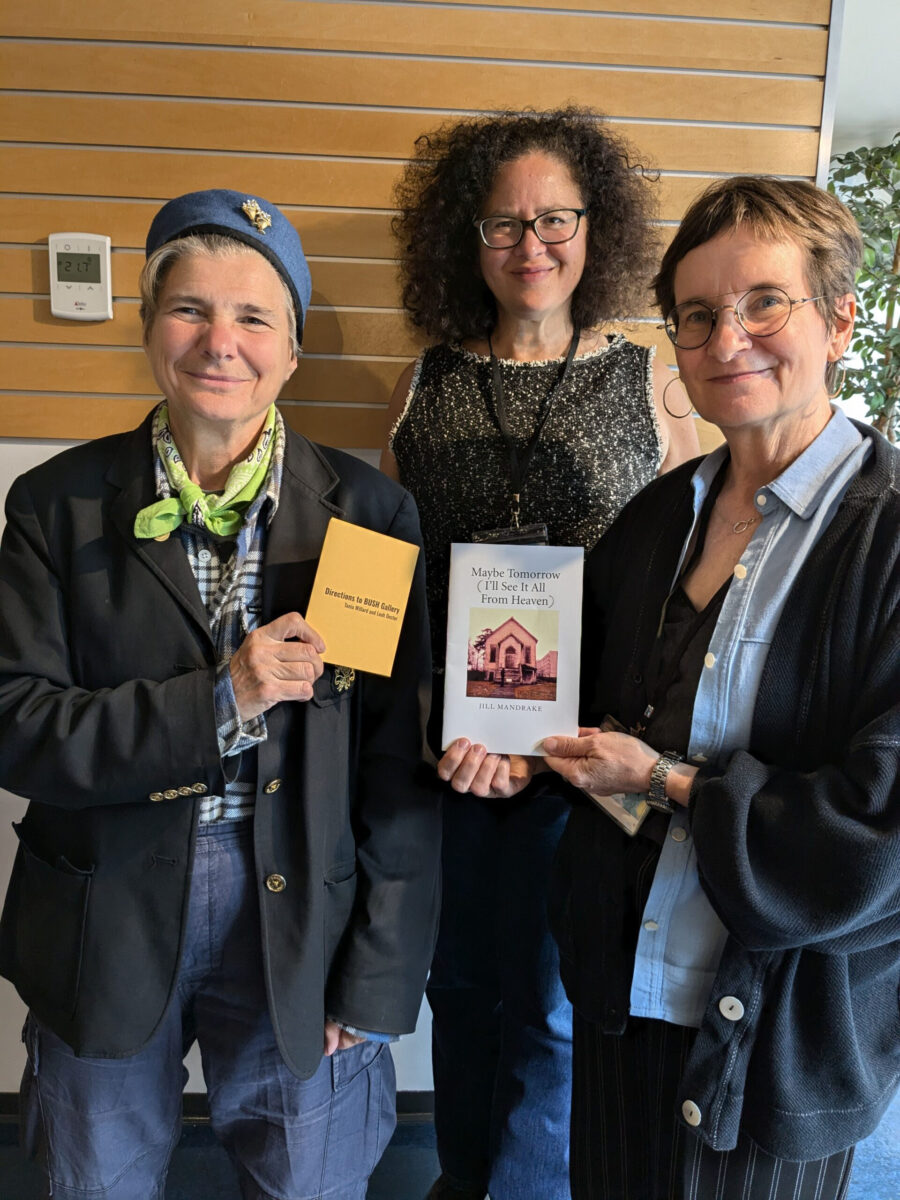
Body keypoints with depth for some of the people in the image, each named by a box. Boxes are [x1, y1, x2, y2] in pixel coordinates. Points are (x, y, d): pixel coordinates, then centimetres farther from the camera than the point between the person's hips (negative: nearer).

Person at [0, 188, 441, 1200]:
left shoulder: (367, 511, -7)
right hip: (106, 928, 1)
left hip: (298, 923, 0)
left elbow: (398, 760, -7)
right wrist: (215, 702, -22)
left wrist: (379, 976, -6)